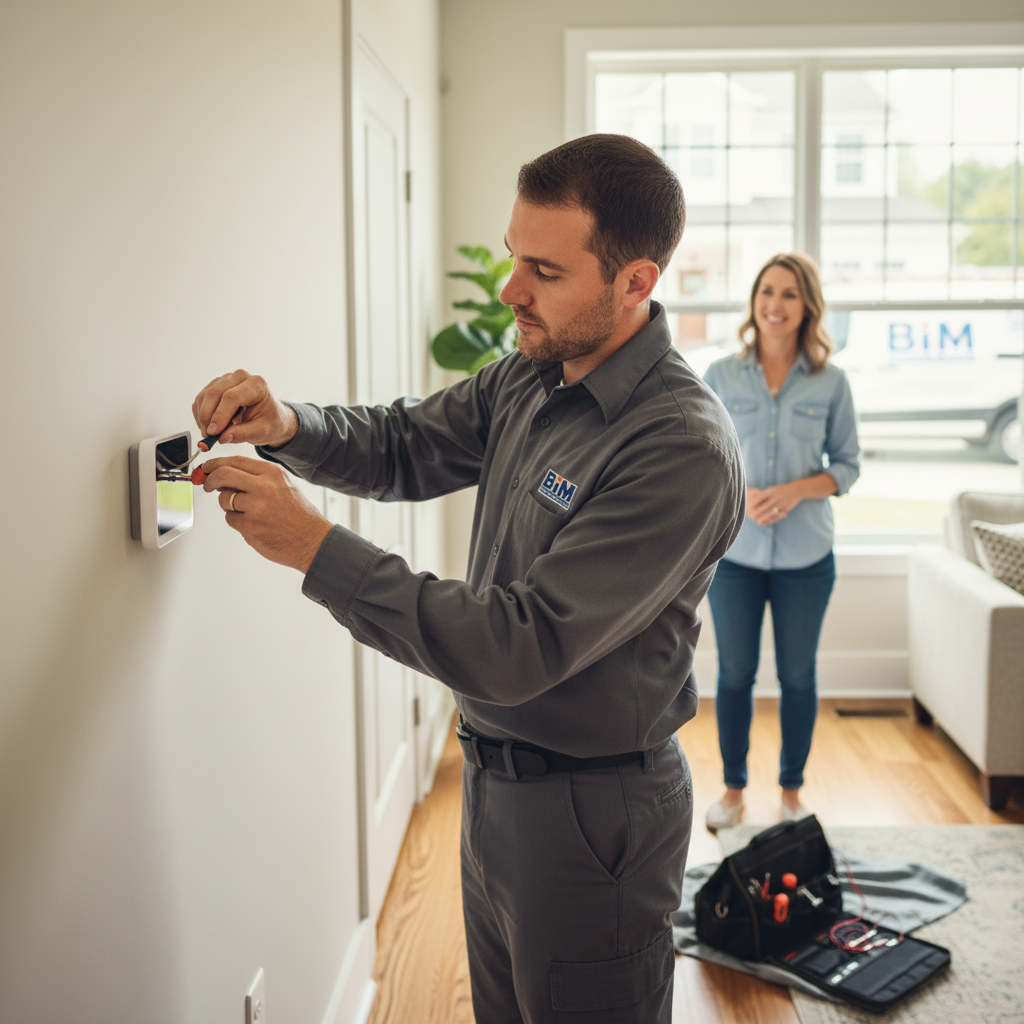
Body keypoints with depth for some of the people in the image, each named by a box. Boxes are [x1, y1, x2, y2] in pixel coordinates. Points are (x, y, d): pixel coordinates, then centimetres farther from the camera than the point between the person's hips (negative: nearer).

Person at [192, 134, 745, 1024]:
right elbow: (404, 447, 13)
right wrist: (288, 425, -9)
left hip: (592, 810, -8)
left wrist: (316, 547, -29)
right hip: (495, 777, 8)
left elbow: (521, 649, -31)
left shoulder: (683, 449, -27)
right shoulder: (531, 376, -1)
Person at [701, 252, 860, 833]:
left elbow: (848, 466, 2)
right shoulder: (721, 377, -1)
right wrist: (739, 493, -16)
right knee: (735, 674, 9)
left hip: (806, 555, 0)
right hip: (734, 550, 0)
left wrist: (795, 490, -16)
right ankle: (734, 789, 26)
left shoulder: (831, 382, -2)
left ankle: (792, 789, 29)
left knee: (798, 676, 11)